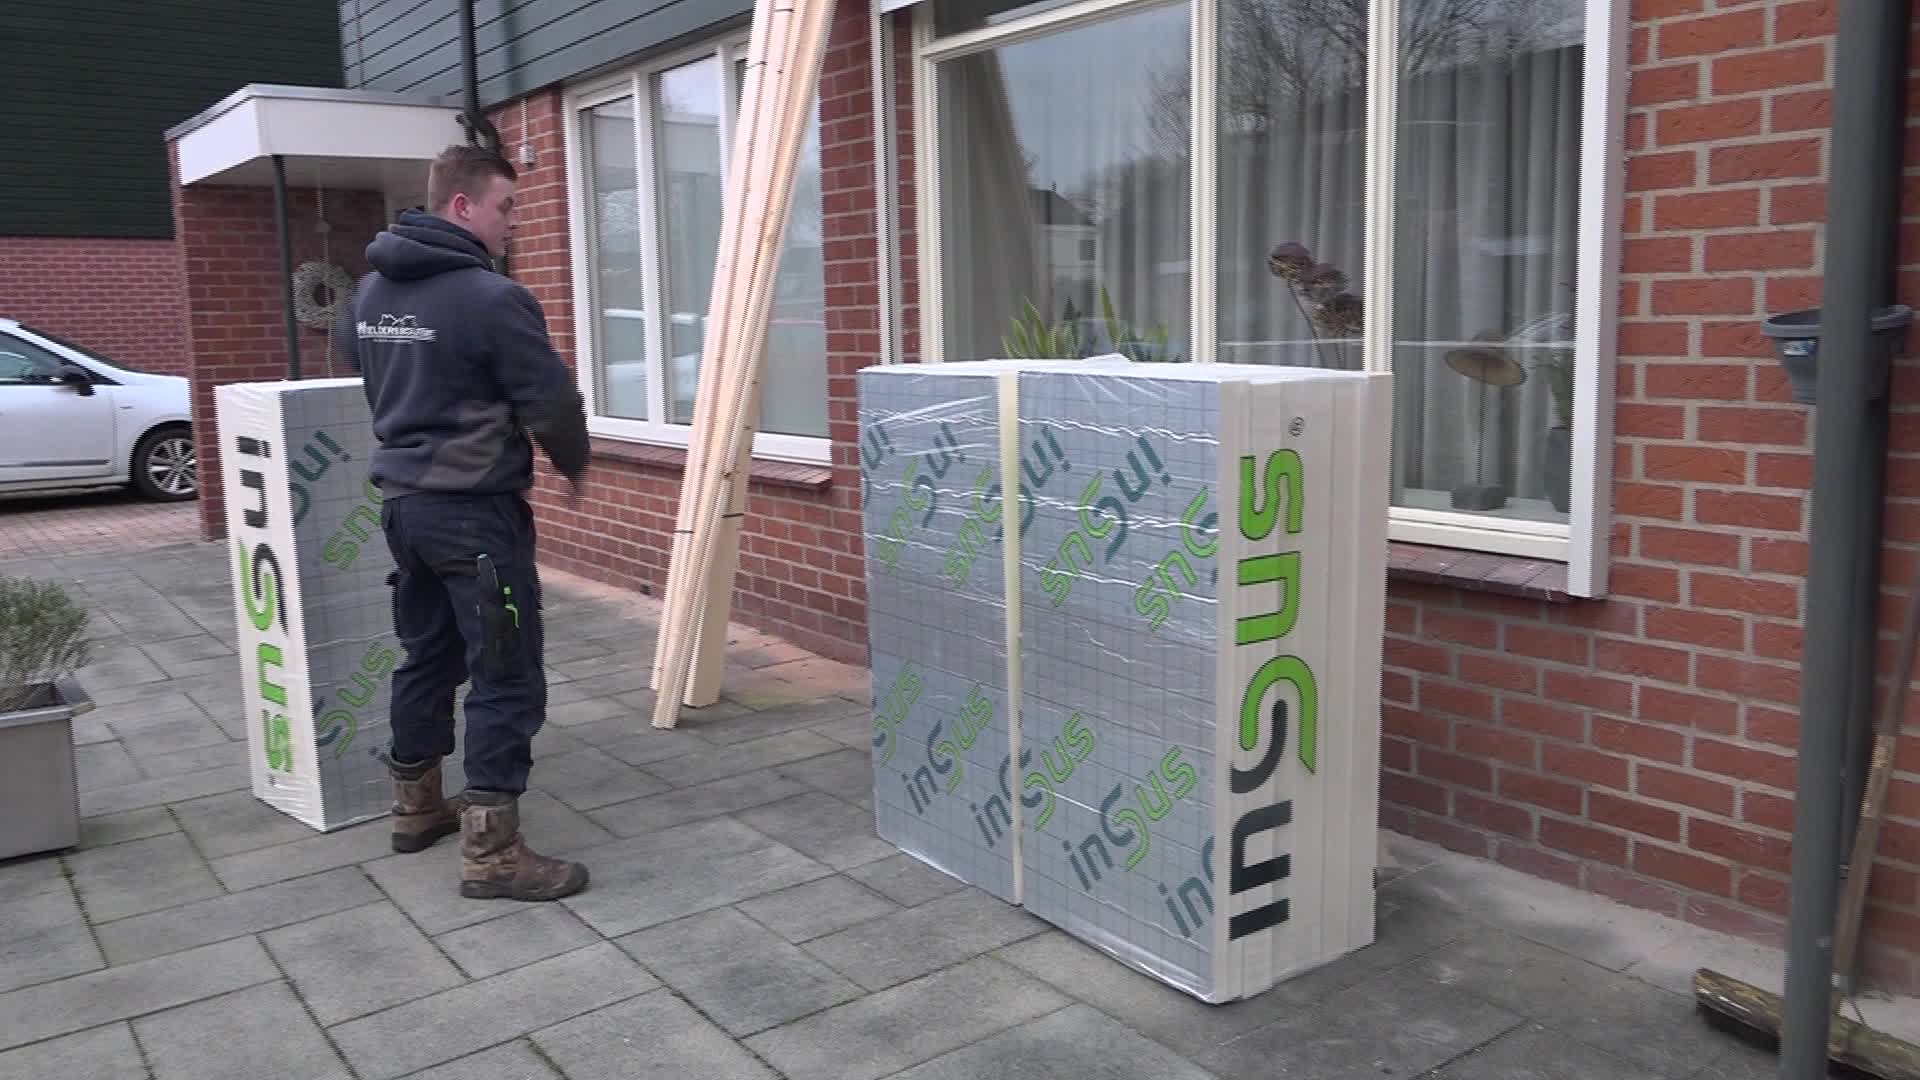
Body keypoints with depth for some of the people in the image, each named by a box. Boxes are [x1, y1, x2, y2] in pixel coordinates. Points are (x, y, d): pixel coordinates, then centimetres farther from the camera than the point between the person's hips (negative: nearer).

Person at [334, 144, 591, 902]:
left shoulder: (370, 291, 9)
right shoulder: (491, 297, -18)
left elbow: (356, 374, 22)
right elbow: (552, 402, -13)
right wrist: (574, 464, 7)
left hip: (401, 500, 9)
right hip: (474, 509, -9)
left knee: (428, 654, 20)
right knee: (507, 675, -3)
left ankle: (416, 806, 32)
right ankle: (491, 850, -1)